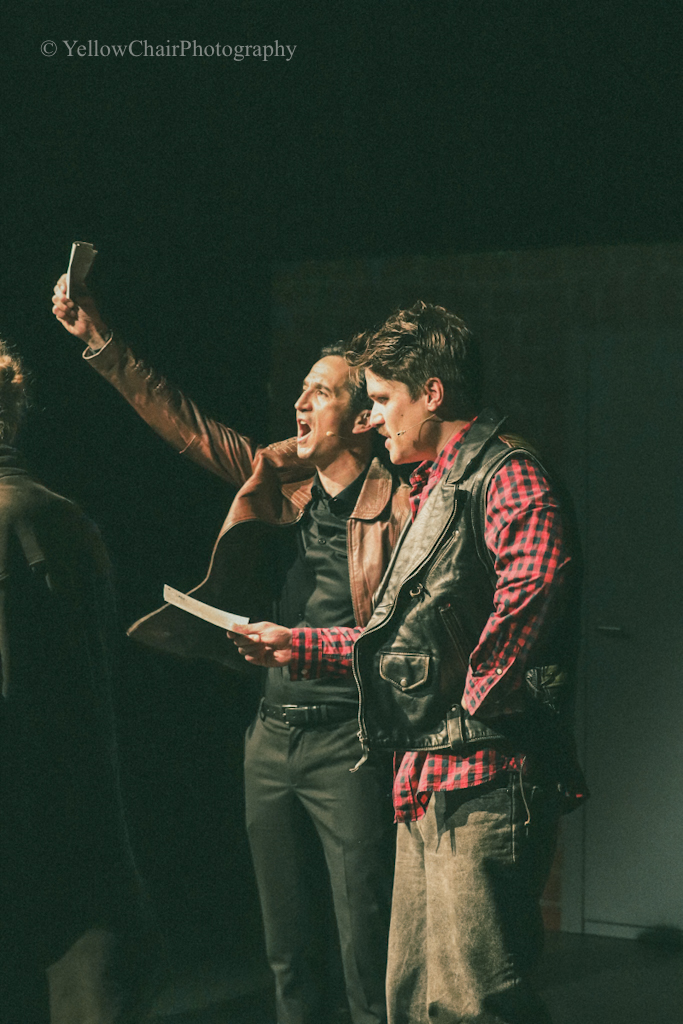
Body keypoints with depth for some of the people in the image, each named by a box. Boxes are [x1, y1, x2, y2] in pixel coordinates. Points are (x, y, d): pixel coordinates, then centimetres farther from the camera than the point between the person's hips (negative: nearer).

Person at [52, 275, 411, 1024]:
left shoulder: (398, 507, -9)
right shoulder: (278, 478, 10)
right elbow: (186, 426, 16)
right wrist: (100, 343, 12)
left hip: (348, 741, -7)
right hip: (273, 733, 7)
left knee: (367, 958, -6)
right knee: (287, 952, 13)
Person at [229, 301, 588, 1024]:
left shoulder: (505, 474, -11)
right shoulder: (433, 492, 23)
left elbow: (539, 572, -34)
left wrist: (475, 700, -26)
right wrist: (302, 646, 31)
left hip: (486, 781, -11)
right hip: (427, 784, 11)